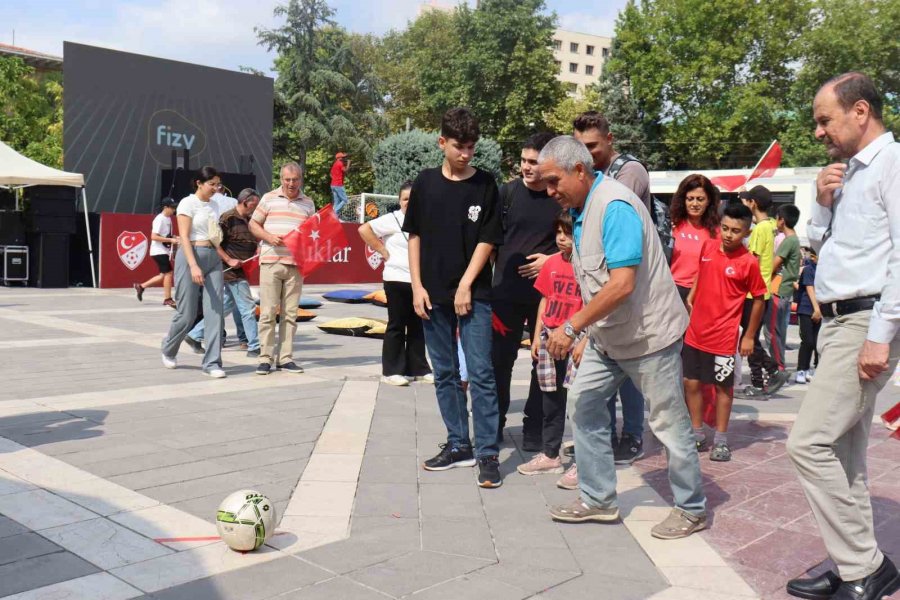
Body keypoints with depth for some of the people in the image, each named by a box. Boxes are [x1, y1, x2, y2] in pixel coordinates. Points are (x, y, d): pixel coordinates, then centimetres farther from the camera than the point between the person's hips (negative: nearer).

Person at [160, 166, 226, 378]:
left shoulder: (212, 206, 15)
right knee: (187, 314, -1)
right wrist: (193, 266, -22)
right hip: (191, 256, -6)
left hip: (213, 259, 6)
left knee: (214, 312, -3)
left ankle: (212, 363, 0)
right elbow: (184, 237, -13)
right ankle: (168, 350, 26)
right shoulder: (188, 203, -5)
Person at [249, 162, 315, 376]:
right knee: (268, 312, -3)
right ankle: (265, 358, 3)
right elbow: (253, 224, 8)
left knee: (290, 314, 4)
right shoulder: (269, 198, 6)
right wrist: (269, 237, -9)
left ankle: (285, 358, 10)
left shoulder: (308, 203, 11)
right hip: (271, 261, -2)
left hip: (296, 264, 2)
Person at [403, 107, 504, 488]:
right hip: (433, 295, 3)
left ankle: (487, 452, 2)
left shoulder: (485, 185, 0)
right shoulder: (426, 183, 6)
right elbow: (414, 236, 9)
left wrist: (466, 286, -9)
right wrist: (417, 286, 1)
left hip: (474, 294, -3)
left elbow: (488, 240, -2)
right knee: (444, 374, 10)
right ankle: (458, 445, 22)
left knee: (481, 374, -5)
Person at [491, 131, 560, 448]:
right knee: (500, 360, 7)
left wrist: (553, 259, -11)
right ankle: (494, 423, 23)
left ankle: (534, 427, 21)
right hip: (507, 291, 1)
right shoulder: (508, 192, 1)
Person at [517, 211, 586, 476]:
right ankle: (549, 455, 25)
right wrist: (537, 335, 10)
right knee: (551, 399, 13)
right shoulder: (552, 263, 8)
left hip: (576, 339, -6)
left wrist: (584, 341, -15)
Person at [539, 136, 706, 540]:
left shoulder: (615, 206, -23)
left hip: (648, 334, -9)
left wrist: (572, 326, -28)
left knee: (669, 424, 3)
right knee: (585, 403, 6)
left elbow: (622, 284, -32)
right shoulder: (581, 208, 6)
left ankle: (692, 510, 20)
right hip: (606, 335, 9)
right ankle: (597, 500, 18)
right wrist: (585, 332, 12)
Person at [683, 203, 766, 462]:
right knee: (691, 383, 10)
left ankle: (721, 440, 20)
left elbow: (759, 299, -4)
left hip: (723, 336, -5)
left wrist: (749, 336, -2)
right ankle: (697, 434, 25)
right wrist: (689, 299, 9)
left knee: (723, 387, 8)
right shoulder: (707, 247, 1)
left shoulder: (748, 262, -12)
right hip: (695, 331, 5)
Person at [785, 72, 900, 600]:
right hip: (840, 321, 10)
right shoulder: (849, 171, 17)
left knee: (809, 443, -14)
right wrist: (824, 202, 5)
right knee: (844, 452, 11)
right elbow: (817, 241, 23)